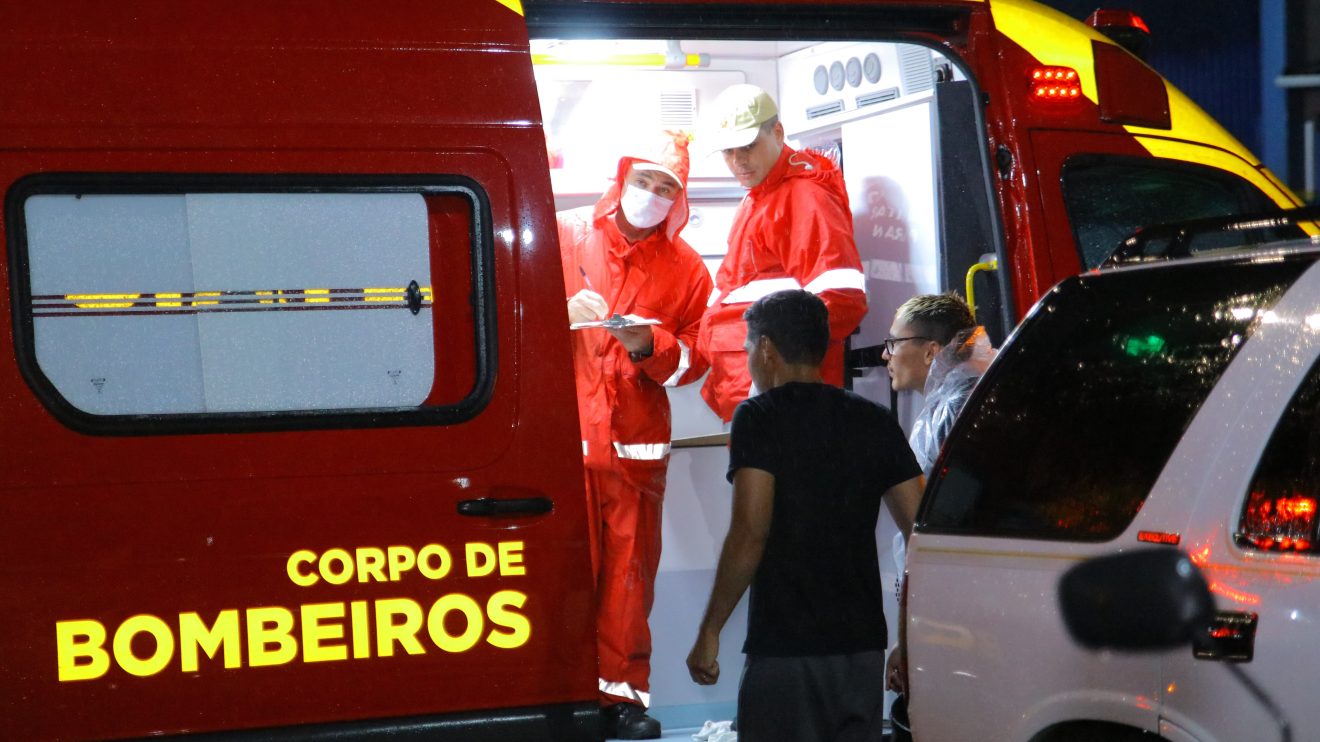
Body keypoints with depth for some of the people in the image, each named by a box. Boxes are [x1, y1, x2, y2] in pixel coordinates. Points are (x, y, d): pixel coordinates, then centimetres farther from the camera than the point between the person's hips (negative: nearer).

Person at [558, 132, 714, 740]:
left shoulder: (685, 267, 11)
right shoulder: (567, 236, 7)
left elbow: (695, 356, 9)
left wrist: (650, 346, -10)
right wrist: (565, 312, -11)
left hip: (637, 440, 2)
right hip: (565, 433, -2)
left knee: (630, 569, 2)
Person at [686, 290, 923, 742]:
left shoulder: (759, 419, -6)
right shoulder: (874, 421, 10)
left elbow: (750, 535, -16)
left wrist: (709, 632, -9)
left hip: (785, 650, -6)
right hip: (862, 645, 6)